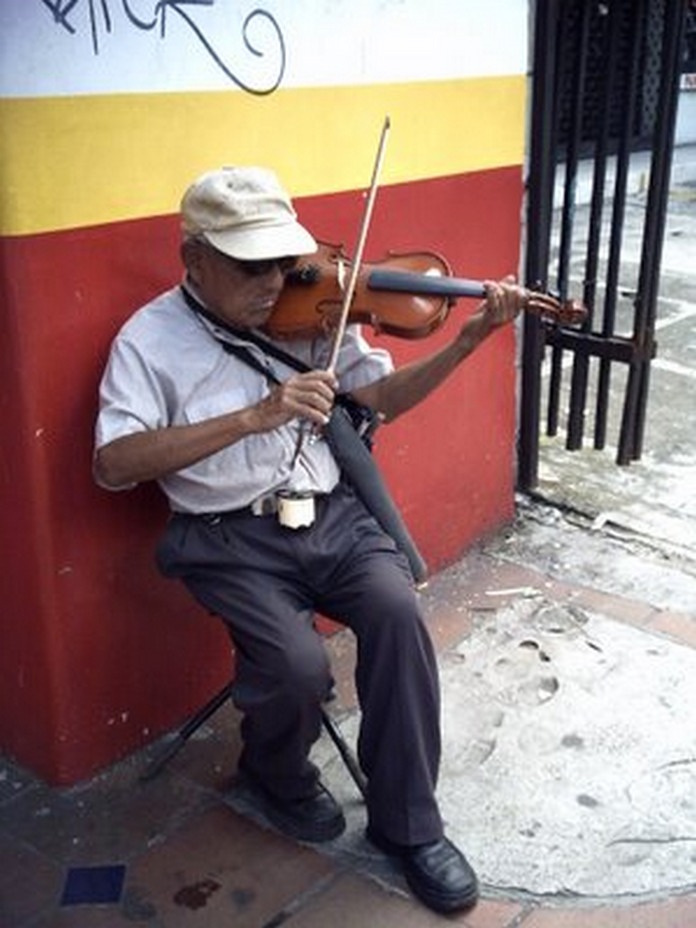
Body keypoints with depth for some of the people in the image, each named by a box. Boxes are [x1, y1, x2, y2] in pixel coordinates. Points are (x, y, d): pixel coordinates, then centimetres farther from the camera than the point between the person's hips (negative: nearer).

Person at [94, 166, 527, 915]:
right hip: (231, 538, -3)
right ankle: (278, 776, 14)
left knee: (397, 611, -23)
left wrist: (469, 338, -5)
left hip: (330, 515, 4)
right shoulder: (151, 338, -6)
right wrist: (253, 416, -26)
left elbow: (383, 395, 9)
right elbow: (113, 465, -19)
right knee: (297, 663, -25)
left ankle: (407, 823, -2)